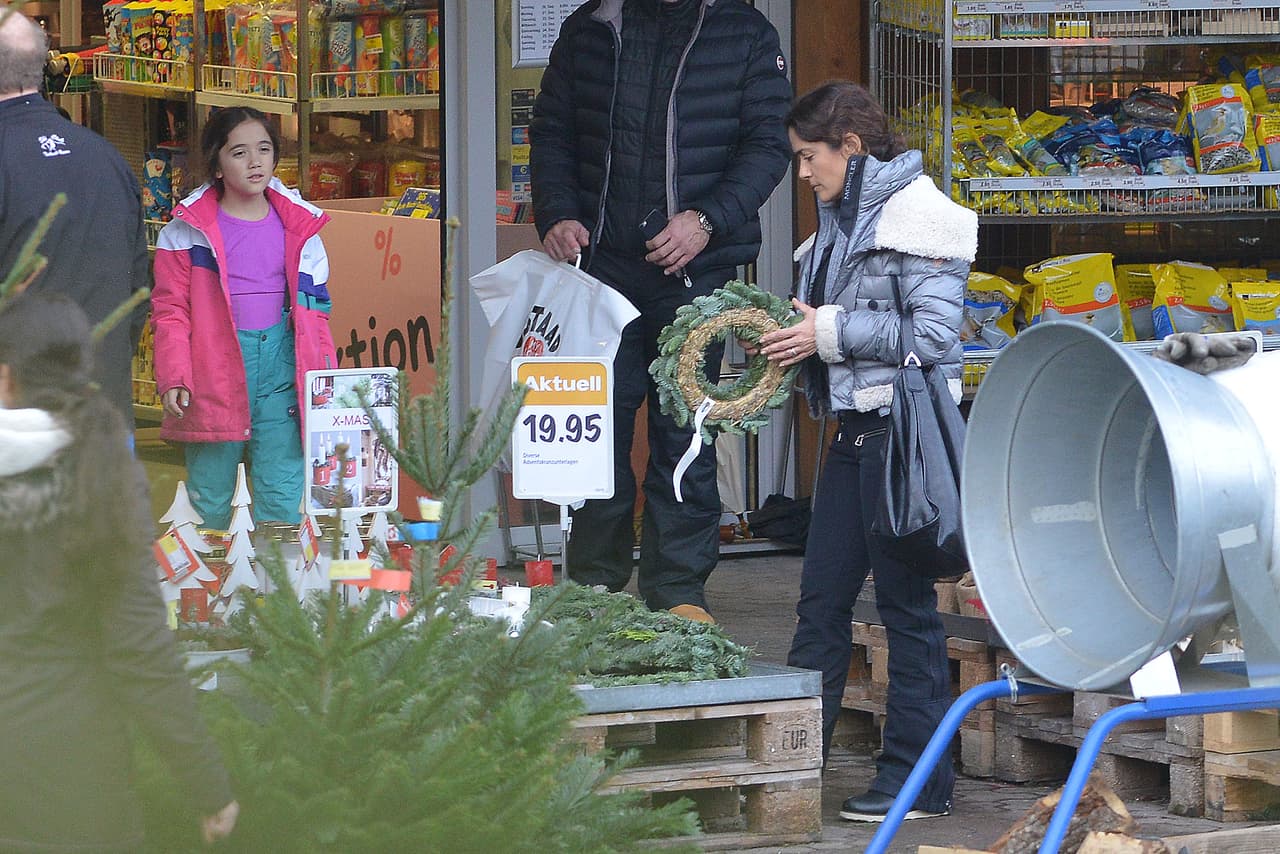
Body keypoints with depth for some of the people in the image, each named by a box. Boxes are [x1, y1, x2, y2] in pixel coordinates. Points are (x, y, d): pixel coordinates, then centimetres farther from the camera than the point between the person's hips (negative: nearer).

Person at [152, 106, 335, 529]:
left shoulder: (299, 226, 10)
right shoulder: (189, 229, 1)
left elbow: (314, 308, 14)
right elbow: (171, 308, 1)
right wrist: (173, 379, -10)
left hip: (281, 365, 2)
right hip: (214, 364, -2)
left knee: (283, 500, -2)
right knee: (209, 501, 3)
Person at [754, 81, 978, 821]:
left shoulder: (917, 215, -11)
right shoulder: (843, 218, 16)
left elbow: (934, 334, -18)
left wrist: (830, 334, -15)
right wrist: (795, 332, 4)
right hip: (856, 428, 9)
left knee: (907, 605, -3)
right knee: (821, 597, 9)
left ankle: (920, 780, 3)